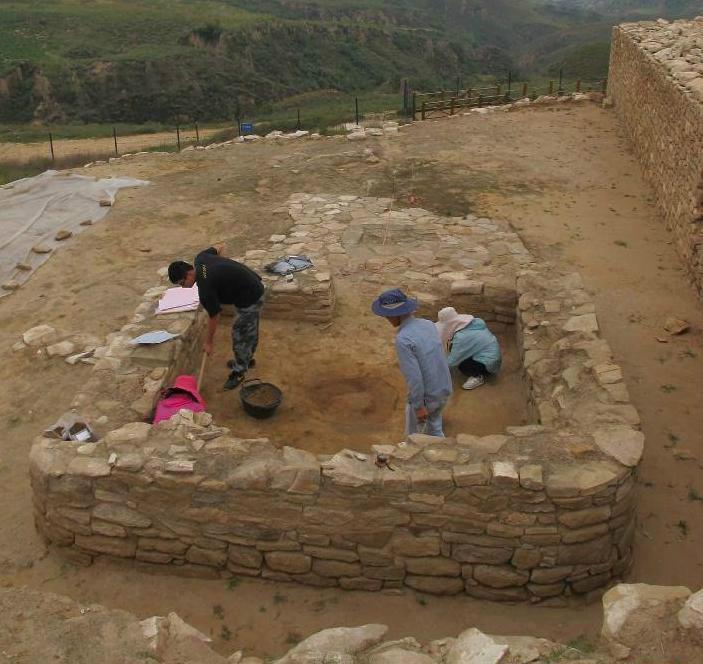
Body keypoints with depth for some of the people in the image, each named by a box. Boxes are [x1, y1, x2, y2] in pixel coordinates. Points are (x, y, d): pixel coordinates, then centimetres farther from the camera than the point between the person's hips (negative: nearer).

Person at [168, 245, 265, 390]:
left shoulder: (205, 289, -27)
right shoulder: (200, 258, -5)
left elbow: (214, 317, -16)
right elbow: (218, 249, 16)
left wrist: (208, 342, -3)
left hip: (250, 298, -10)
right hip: (256, 286, 10)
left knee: (240, 334, 4)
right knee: (250, 330, 26)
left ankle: (239, 371, 19)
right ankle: (248, 358, 44)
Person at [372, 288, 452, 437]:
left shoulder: (402, 339, -28)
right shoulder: (428, 324, -3)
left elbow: (413, 376, -28)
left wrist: (418, 406, -18)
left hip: (424, 396, -6)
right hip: (443, 389, 6)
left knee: (413, 432, 21)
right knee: (434, 428, 29)